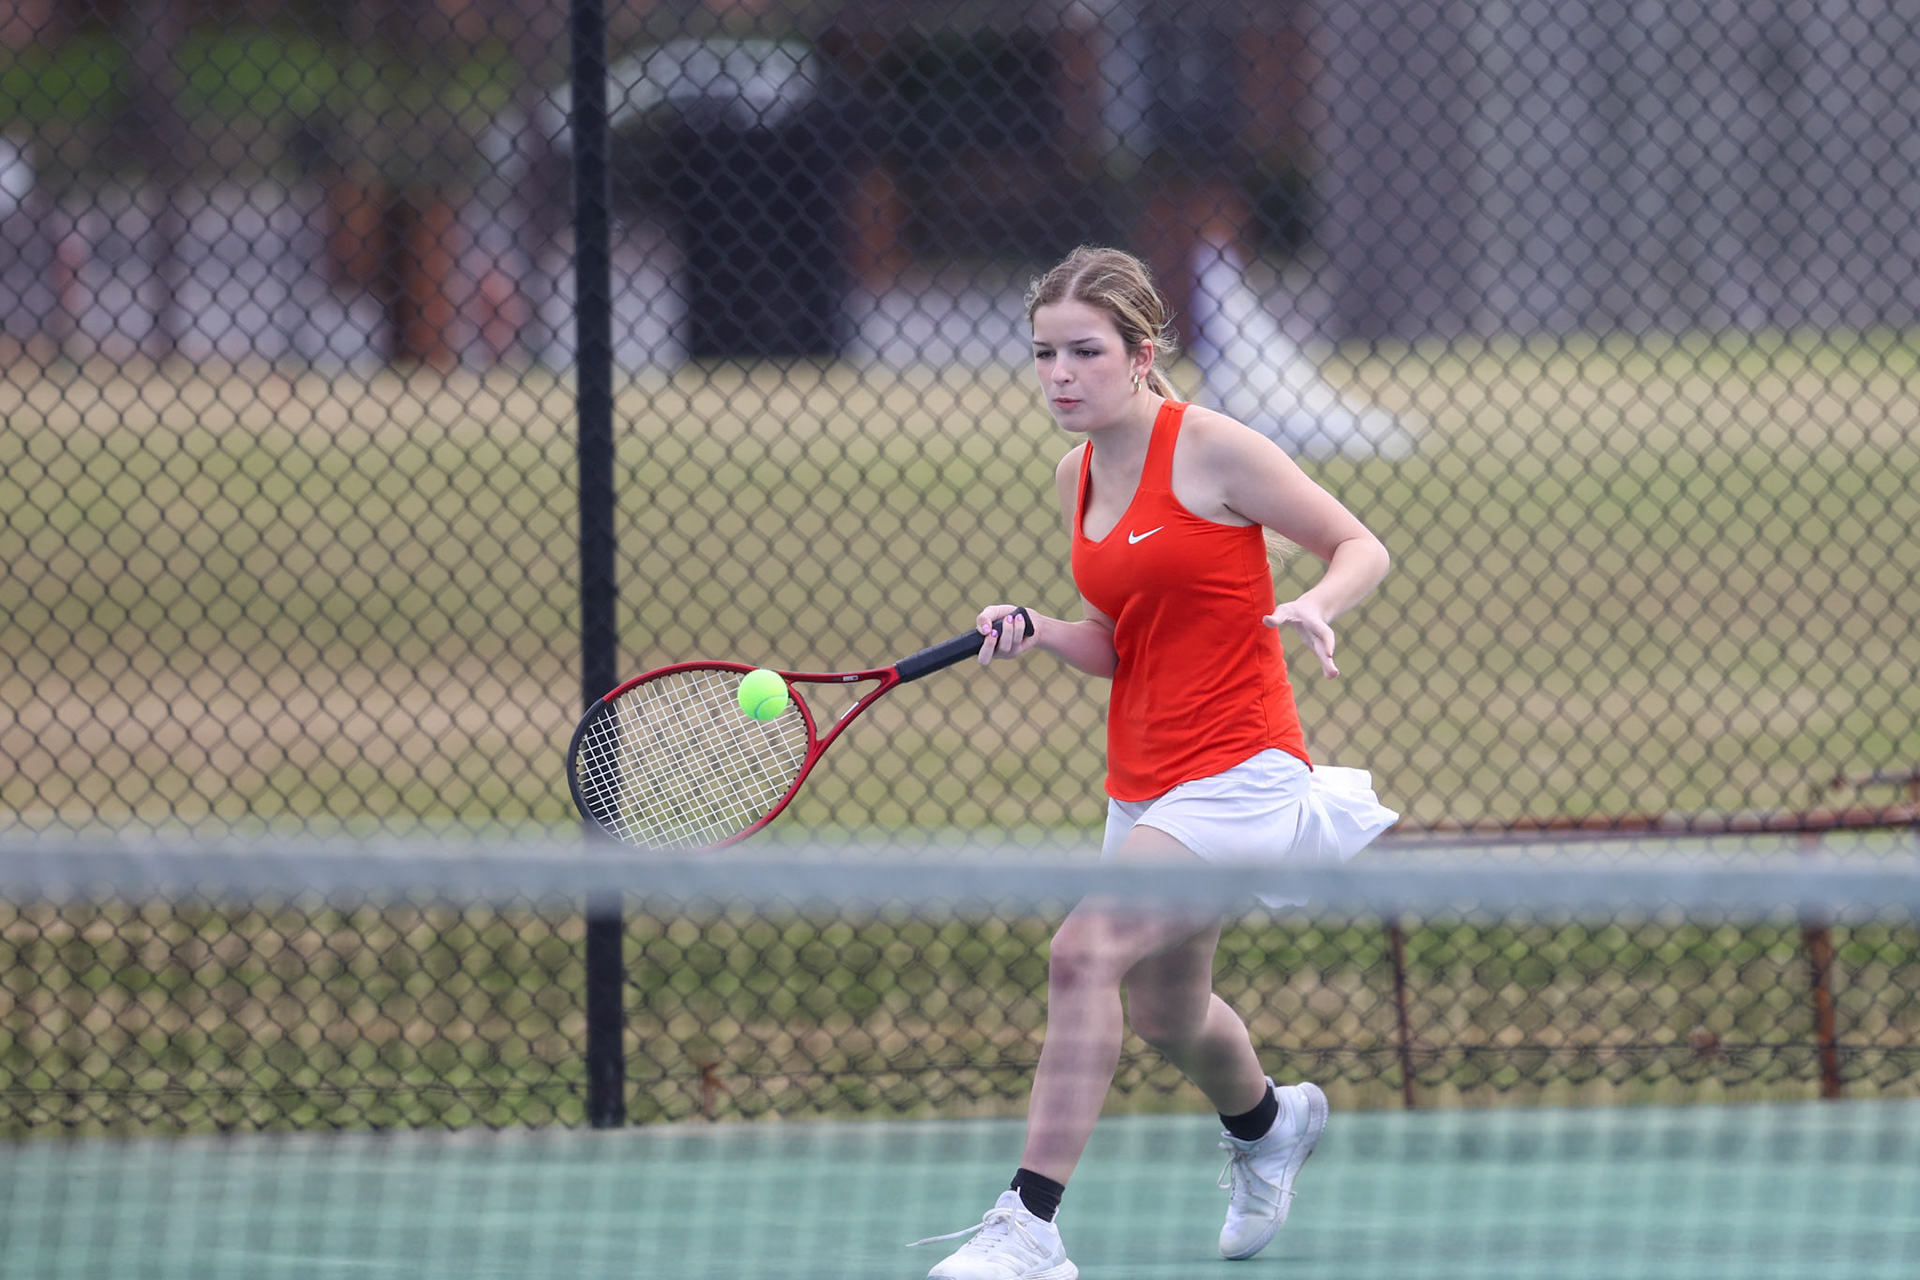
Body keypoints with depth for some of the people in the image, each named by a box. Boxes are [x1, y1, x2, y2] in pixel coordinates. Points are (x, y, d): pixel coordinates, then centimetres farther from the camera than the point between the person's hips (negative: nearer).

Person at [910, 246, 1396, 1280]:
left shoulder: (1212, 449, -12)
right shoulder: (1079, 475, 9)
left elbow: (1361, 547, -6)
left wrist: (1314, 606, -27)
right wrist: (1037, 634, -6)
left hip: (1239, 771, -8)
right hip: (1141, 783, 8)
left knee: (1083, 952, -24)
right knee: (1166, 1017, 21)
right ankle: (1269, 1124, 55)